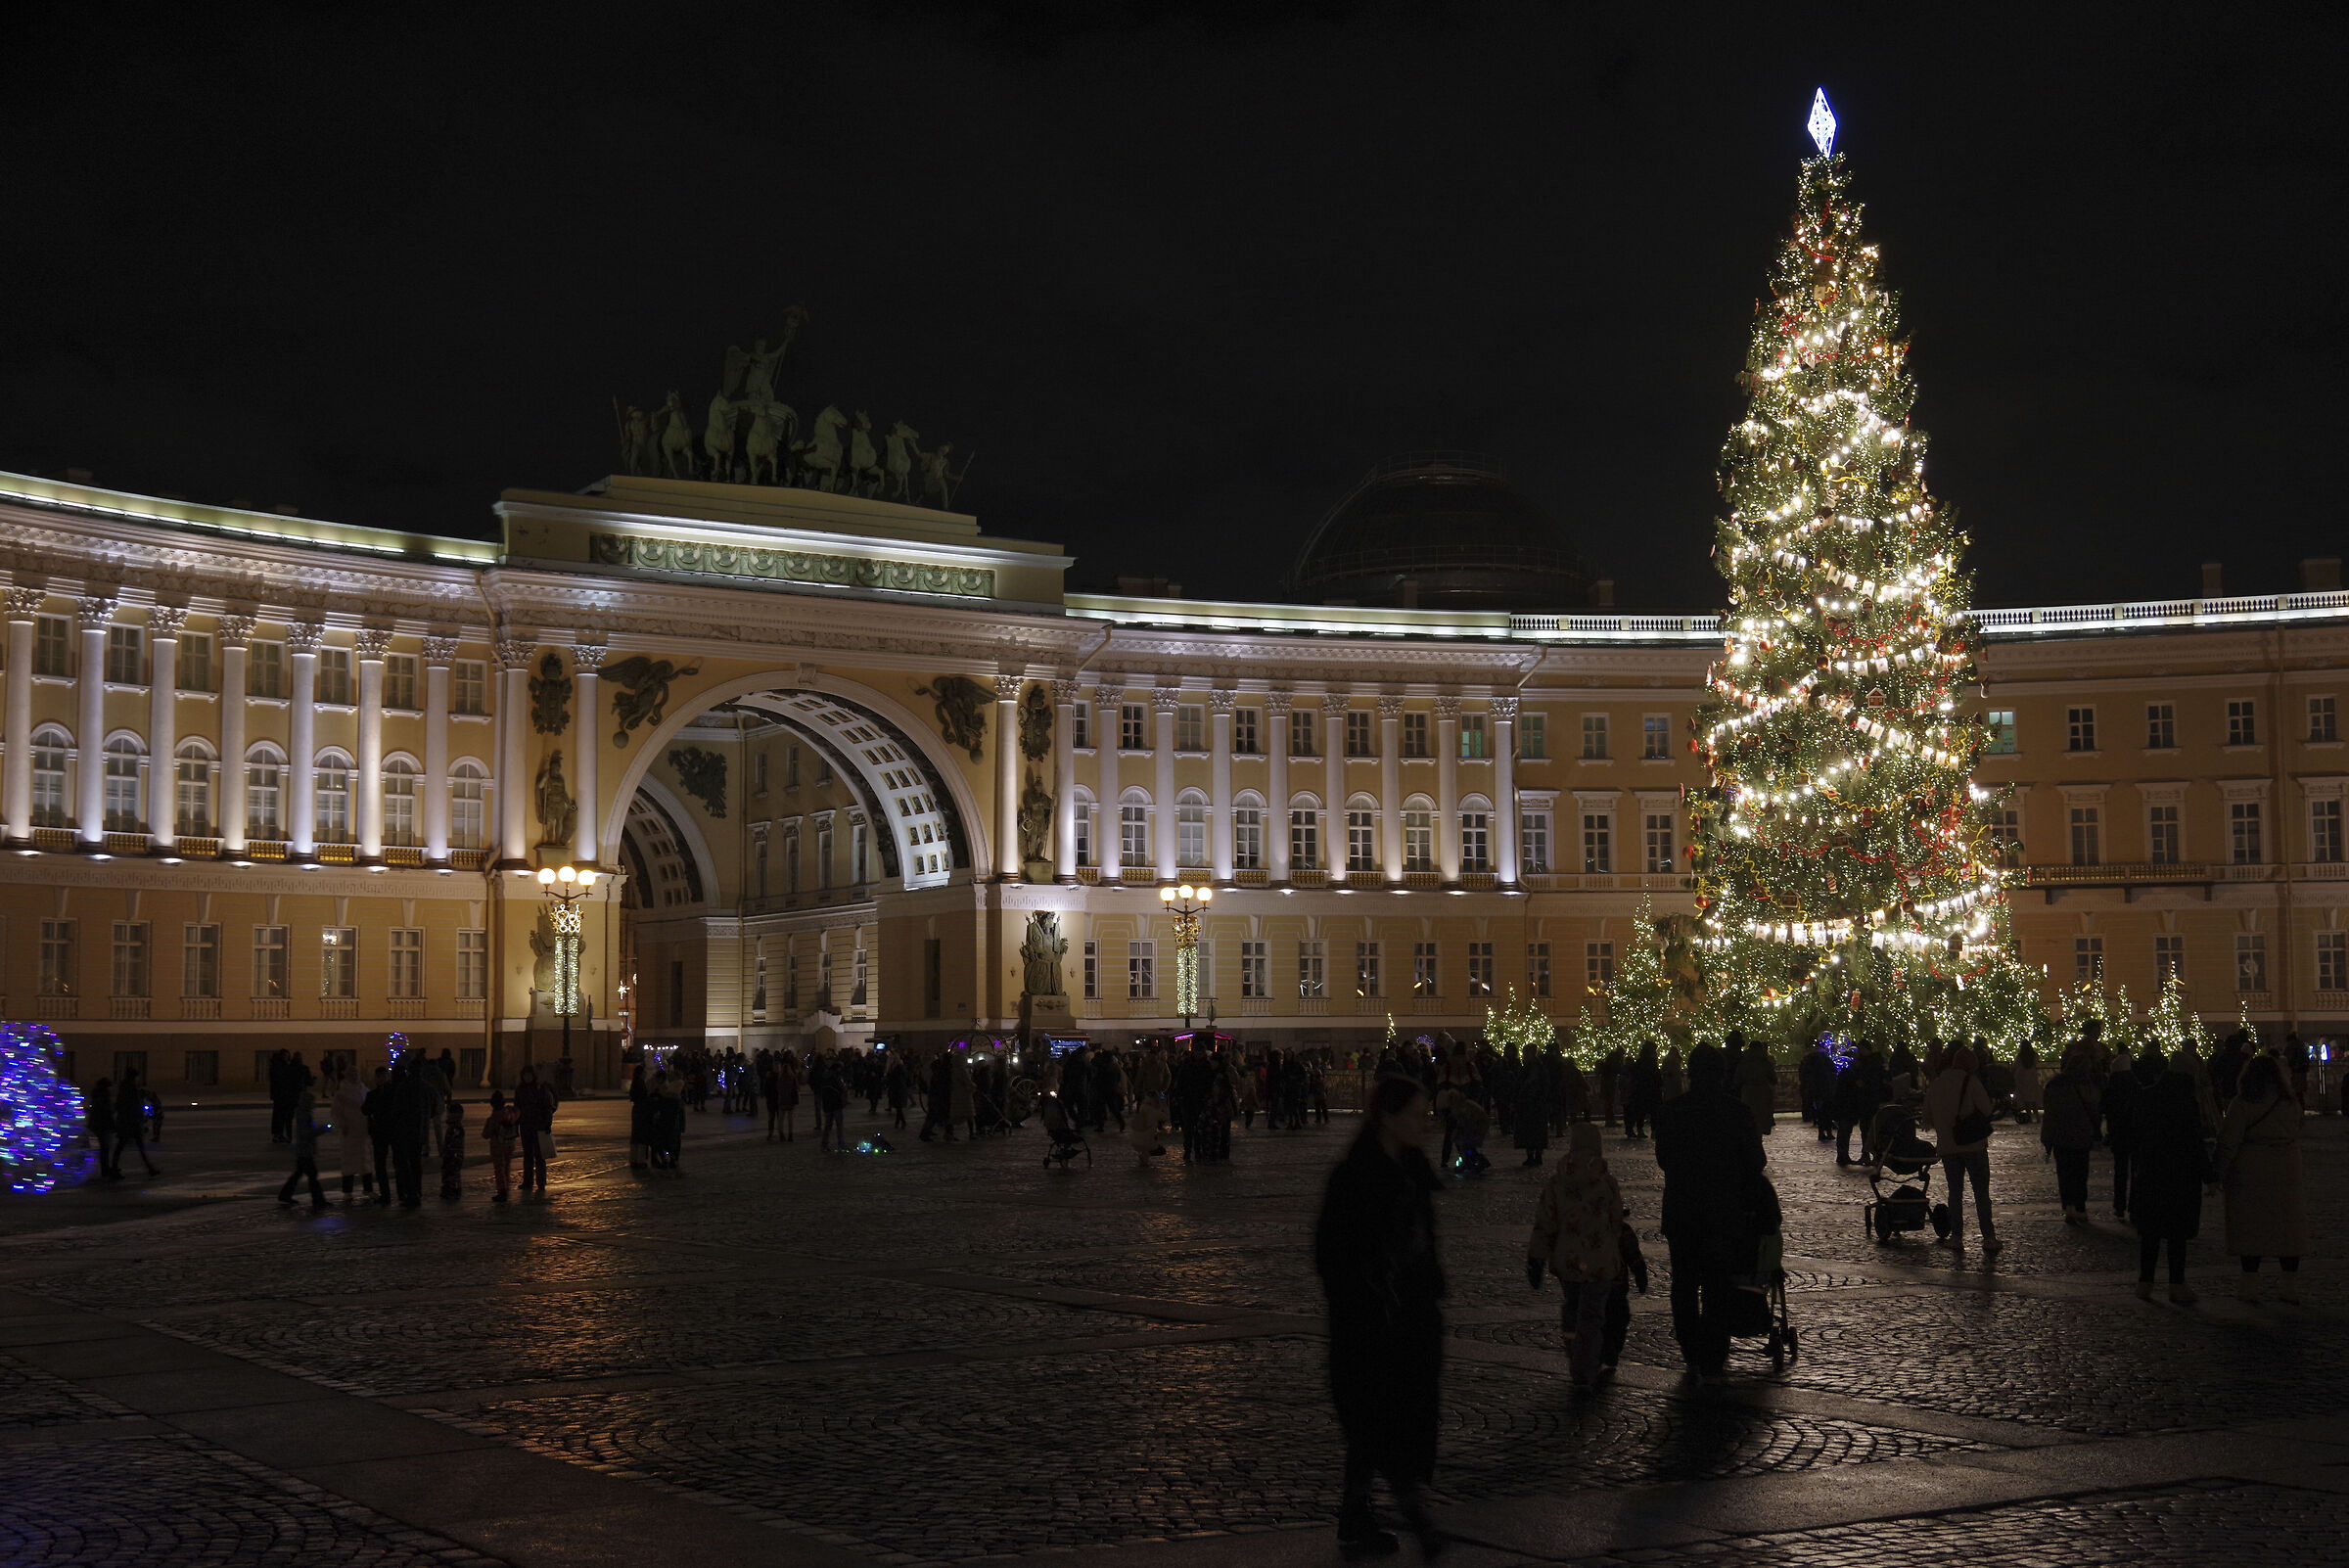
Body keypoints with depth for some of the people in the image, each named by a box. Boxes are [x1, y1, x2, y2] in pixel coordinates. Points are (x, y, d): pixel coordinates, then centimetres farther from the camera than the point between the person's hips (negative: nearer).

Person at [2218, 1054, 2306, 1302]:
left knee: (2250, 1229, 4)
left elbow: (2229, 1143, -10)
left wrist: (2219, 1173, -3)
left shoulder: (2242, 1105, -9)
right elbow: (2296, 1137, 8)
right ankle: (2292, 1288, 12)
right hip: (2287, 1176, 3)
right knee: (2287, 1228, 10)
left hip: (2251, 1174, -3)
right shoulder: (2291, 1103, 2)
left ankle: (2250, 1286, 4)